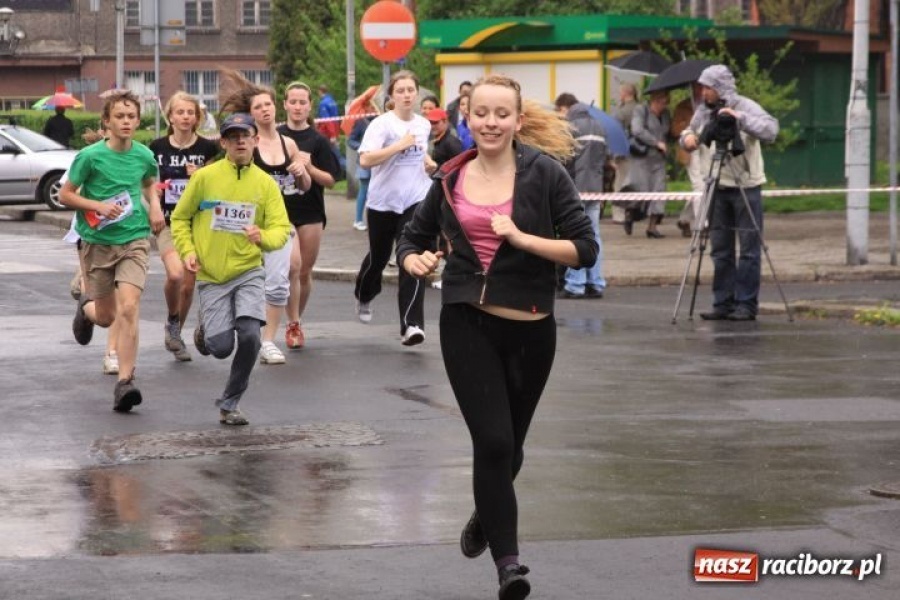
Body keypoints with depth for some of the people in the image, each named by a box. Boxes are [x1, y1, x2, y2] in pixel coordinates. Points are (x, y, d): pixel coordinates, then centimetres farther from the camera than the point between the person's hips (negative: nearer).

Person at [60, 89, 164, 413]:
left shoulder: (144, 155, 1)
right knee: (106, 316, 10)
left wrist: (154, 205, 4)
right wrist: (99, 206, -17)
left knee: (129, 308, -17)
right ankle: (86, 308, 49)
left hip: (134, 240, 1)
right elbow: (65, 195, -3)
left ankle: (125, 382, -15)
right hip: (98, 241, -1)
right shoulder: (90, 156, -10)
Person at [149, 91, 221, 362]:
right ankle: (172, 321, 2)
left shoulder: (208, 149, -1)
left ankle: (175, 333, 26)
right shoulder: (157, 147, 1)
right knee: (175, 274, -24)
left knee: (189, 284, 5)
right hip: (168, 222, -1)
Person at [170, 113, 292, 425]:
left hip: (249, 272, 1)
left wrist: (263, 237, -25)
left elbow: (282, 228, -4)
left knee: (250, 336, -19)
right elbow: (180, 218, 7)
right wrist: (187, 251, -8)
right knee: (221, 347, -9)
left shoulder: (265, 183, 1)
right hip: (212, 275, -1)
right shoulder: (205, 177, -2)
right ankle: (206, 330, 32)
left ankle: (229, 403, 3)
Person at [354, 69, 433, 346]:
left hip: (416, 200, 2)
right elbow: (365, 160, -24)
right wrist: (399, 145, -26)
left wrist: (431, 164, 7)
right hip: (383, 201, -2)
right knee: (378, 256, 15)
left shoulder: (424, 124, 6)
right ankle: (364, 297, 47)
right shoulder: (382, 124, -11)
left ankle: (411, 324, -16)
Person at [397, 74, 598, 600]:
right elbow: (414, 237, 17)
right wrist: (415, 260, -5)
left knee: (509, 445, 16)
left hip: (530, 329, 0)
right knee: (493, 440, -12)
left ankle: (488, 514, 47)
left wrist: (521, 238, -21)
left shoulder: (544, 173, -7)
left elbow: (585, 249, -10)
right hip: (467, 324, 1)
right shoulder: (452, 179, 3)